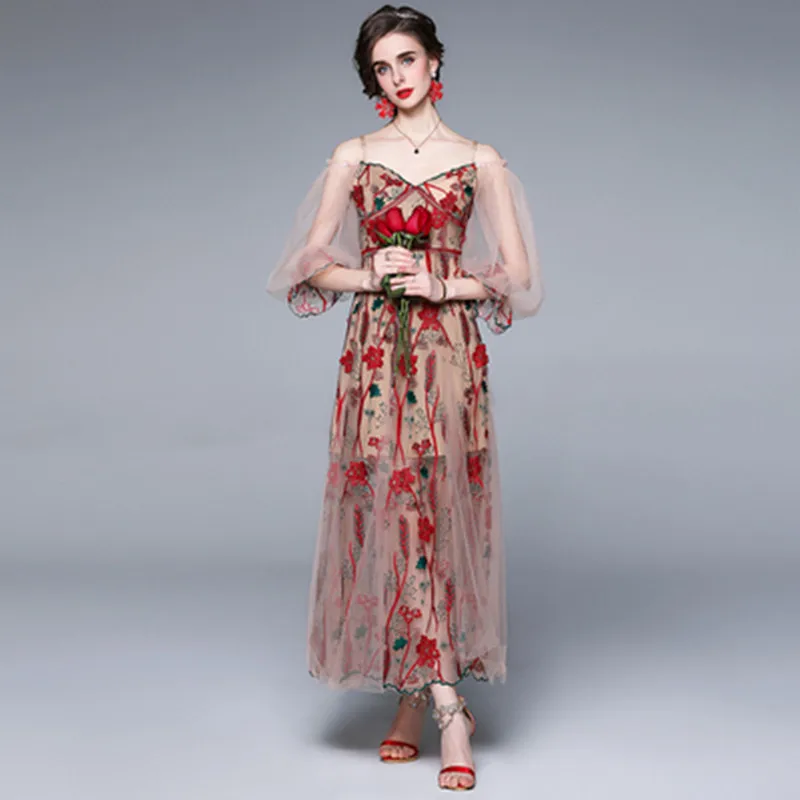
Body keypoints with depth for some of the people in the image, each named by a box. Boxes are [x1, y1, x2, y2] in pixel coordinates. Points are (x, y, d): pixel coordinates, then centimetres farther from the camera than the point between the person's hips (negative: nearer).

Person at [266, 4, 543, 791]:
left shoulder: (478, 160, 8)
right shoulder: (353, 157, 11)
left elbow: (516, 275, 4)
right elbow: (309, 262, 8)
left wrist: (444, 285, -10)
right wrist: (367, 276, -9)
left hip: (448, 351, -1)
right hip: (374, 351, 1)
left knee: (439, 506, -6)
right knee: (386, 506, -2)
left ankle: (421, 695, 5)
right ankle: (444, 704, 8)